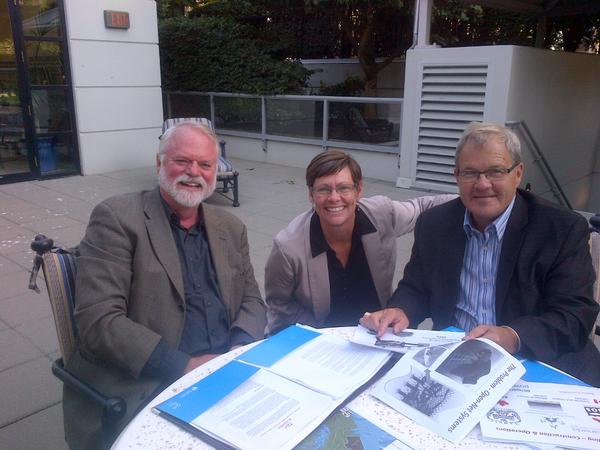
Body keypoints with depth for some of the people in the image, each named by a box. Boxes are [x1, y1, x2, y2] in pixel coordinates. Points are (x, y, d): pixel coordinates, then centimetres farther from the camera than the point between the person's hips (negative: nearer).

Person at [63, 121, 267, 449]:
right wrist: (184, 365, -19)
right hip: (142, 389, -5)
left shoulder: (231, 228, 11)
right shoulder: (116, 218, -6)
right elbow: (97, 321, -13)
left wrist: (239, 350, -8)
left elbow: (251, 300, 13)